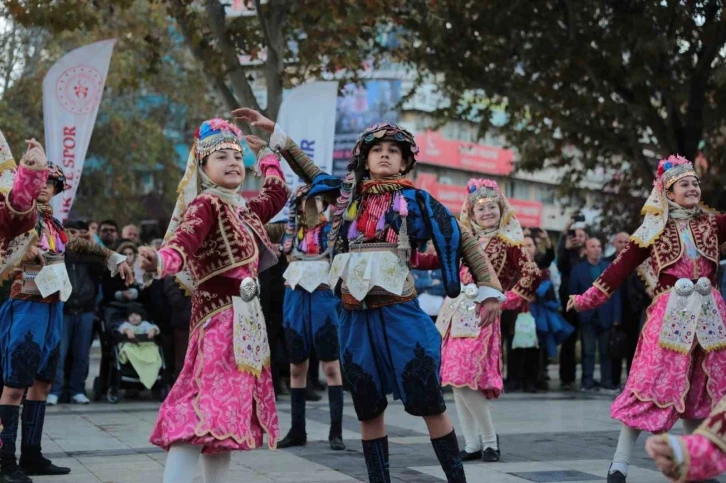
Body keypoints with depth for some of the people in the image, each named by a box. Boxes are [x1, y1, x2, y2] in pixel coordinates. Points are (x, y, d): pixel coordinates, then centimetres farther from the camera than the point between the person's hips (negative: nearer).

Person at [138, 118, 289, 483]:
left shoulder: (244, 209, 17)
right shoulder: (206, 205, -8)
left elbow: (277, 192, 38)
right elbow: (185, 239, -28)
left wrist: (265, 153, 43)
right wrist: (161, 261, -48)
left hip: (246, 319, 9)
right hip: (219, 317, -9)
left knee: (230, 406, 9)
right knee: (204, 406, -19)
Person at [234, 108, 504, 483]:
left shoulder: (414, 200, 3)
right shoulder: (348, 194, 11)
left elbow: (463, 241, 2)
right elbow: (310, 172, 26)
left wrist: (488, 289, -5)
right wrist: (273, 130, 24)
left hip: (398, 312, -3)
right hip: (356, 316, 4)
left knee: (428, 402, -4)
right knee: (368, 409, 10)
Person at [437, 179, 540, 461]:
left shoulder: (507, 242, -2)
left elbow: (532, 275, -7)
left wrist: (508, 300, -7)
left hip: (479, 315, -6)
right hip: (455, 313, 6)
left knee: (466, 379, -13)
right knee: (455, 380, 5)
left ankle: (489, 440, 3)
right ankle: (472, 444, 13)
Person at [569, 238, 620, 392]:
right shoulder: (578, 269, 5)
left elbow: (615, 294, 3)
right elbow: (573, 294, 3)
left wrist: (616, 317, -4)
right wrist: (577, 314, -6)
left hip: (605, 317, 1)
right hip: (587, 317, -1)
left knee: (606, 351, 5)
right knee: (588, 351, 2)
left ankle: (607, 381, 9)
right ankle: (588, 382, 5)